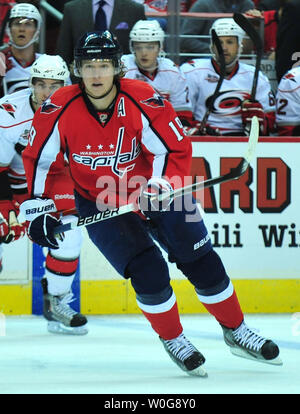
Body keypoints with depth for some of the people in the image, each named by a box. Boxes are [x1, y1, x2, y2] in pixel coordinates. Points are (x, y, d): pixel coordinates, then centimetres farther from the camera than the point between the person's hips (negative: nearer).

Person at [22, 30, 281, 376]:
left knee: (202, 262, 1)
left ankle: (236, 332, 20)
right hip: (101, 204, -1)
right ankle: (173, 341, 6)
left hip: (155, 193, 1)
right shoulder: (60, 110, -18)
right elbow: (38, 158, -4)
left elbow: (176, 149, -16)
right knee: (147, 270, -17)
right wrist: (37, 207, -7)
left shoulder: (143, 101, -22)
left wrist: (160, 186, -32)